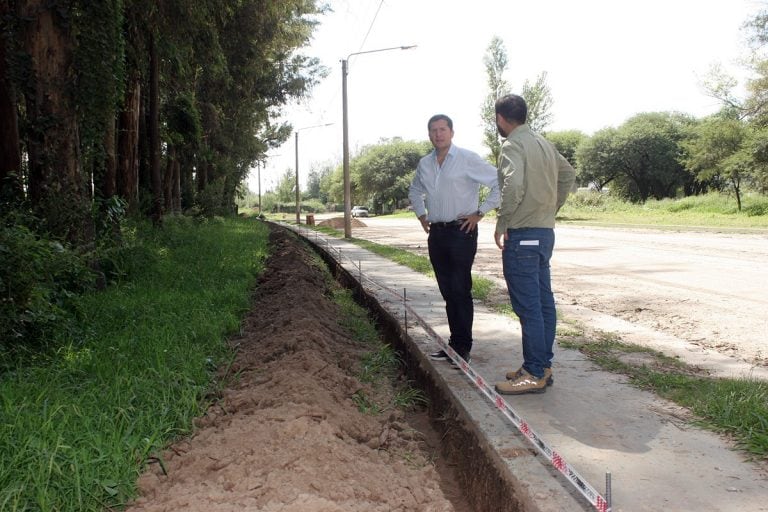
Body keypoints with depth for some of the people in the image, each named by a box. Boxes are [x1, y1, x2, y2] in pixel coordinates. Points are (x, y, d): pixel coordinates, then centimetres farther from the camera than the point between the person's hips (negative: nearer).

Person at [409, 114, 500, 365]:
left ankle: (463, 347, 1)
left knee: (460, 290, -6)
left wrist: (479, 213, -10)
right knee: (447, 291, 10)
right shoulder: (424, 164, 11)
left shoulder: (468, 159, -7)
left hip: (461, 232, -6)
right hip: (436, 233, 6)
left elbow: (500, 183, -11)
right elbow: (414, 191, 30)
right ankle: (454, 343, 18)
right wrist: (422, 216, 17)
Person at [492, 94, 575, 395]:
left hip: (522, 235, -9)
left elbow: (513, 184, -27)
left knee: (528, 306, -5)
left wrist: (501, 224, -17)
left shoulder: (512, 145, -12)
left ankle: (534, 374, 0)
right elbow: (568, 175, 22)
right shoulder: (544, 144, 15)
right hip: (545, 232, 9)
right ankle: (543, 366, 21)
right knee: (543, 302, 12)